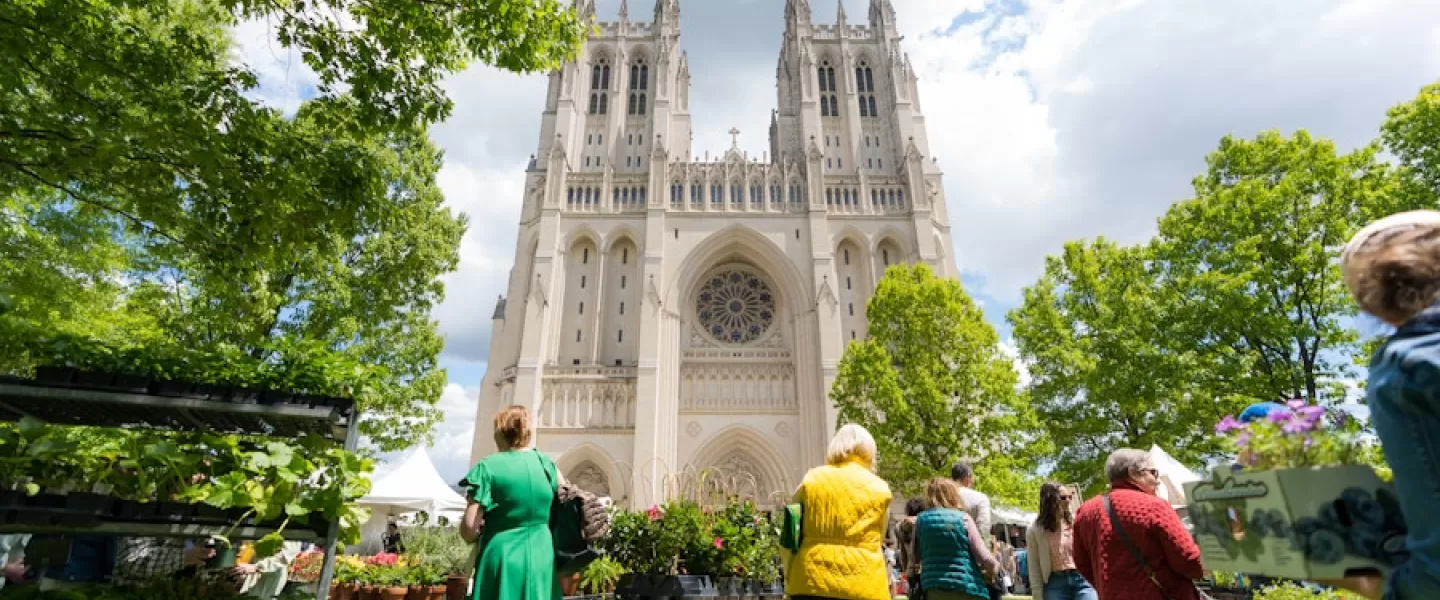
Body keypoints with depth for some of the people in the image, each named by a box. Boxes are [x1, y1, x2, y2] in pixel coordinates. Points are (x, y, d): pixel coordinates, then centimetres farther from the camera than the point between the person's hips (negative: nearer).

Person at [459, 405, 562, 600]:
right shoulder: (546, 463, 4)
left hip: (504, 560, -3)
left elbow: (469, 529, -10)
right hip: (542, 559, 3)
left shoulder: (488, 467, -8)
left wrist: (475, 535, 12)